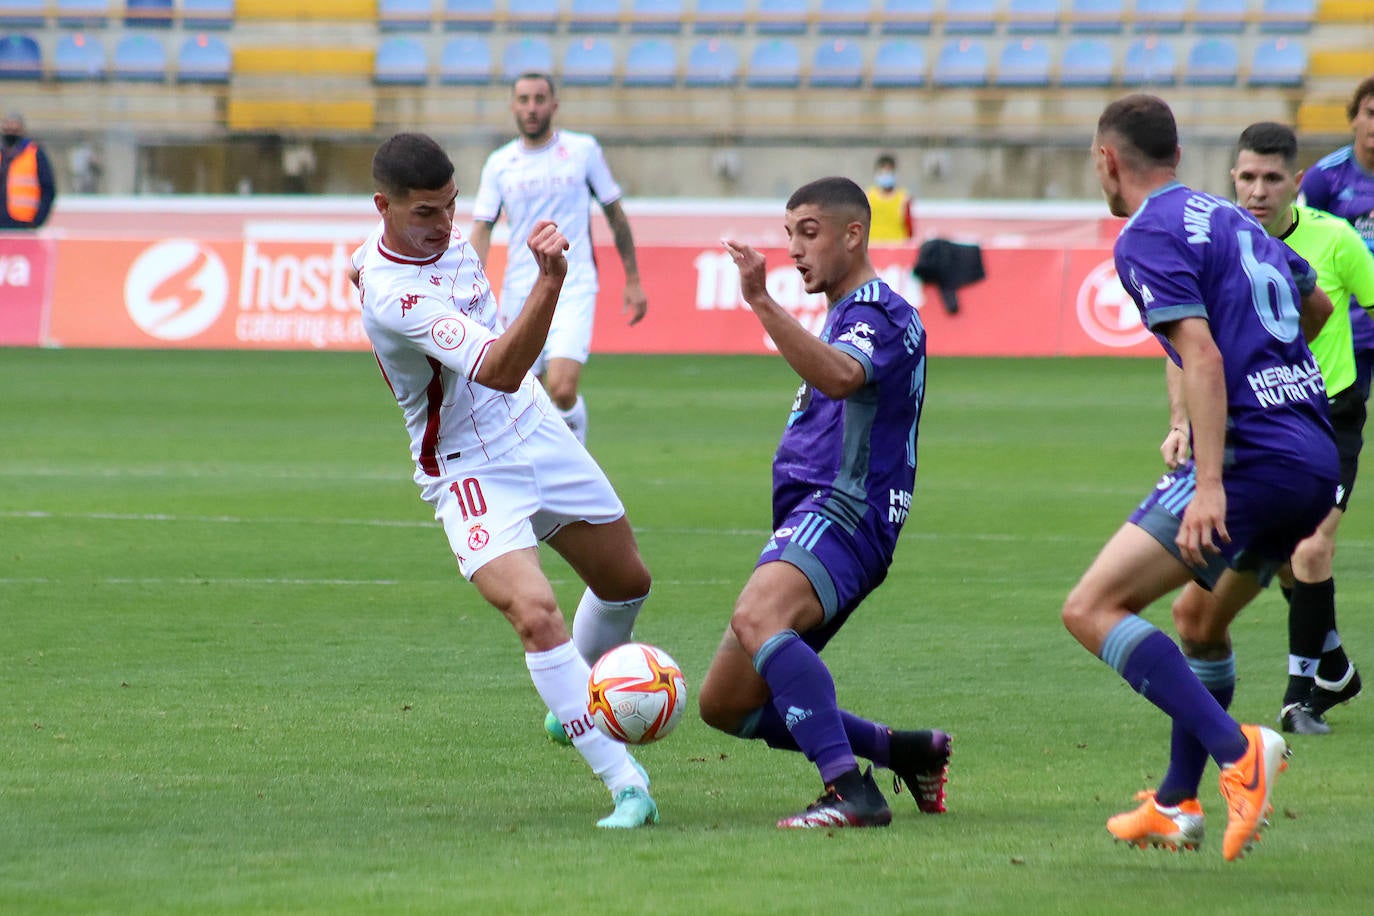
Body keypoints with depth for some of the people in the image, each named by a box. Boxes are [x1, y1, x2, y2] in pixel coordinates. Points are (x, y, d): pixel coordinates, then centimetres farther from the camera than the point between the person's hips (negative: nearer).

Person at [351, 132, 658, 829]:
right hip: (472, 475, -9)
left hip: (536, 431, 9)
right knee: (537, 614, -27)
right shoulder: (394, 295, -31)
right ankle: (626, 786, -27)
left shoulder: (442, 237, -3)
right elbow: (498, 371, -41)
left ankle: (578, 703, 47)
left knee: (625, 580, 20)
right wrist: (548, 283, -52)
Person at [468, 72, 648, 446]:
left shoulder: (583, 150, 2)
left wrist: (633, 281, 11)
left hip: (573, 289, -3)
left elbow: (615, 215, 11)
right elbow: (482, 230, 3)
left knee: (563, 389, -20)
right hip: (520, 290, 3)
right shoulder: (499, 163, 6)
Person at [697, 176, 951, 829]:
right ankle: (907, 752, 18)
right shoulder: (845, 315, 25)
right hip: (809, 520, 11)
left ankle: (851, 791, -43)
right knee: (724, 706, 10)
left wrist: (762, 304, -41)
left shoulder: (881, 315, -8)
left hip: (841, 516, -11)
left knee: (757, 617, -39)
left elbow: (839, 377, -32)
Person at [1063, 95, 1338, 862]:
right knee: (1199, 617, 27)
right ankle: (1176, 807, 30)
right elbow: (1316, 304, 36)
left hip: (1251, 456, -9)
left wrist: (1210, 484, -25)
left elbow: (1202, 357, -19)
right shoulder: (1230, 219, 20)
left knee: (1092, 609, -12)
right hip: (1316, 456, 9)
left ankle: (1238, 751, -24)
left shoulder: (1149, 236, -6)